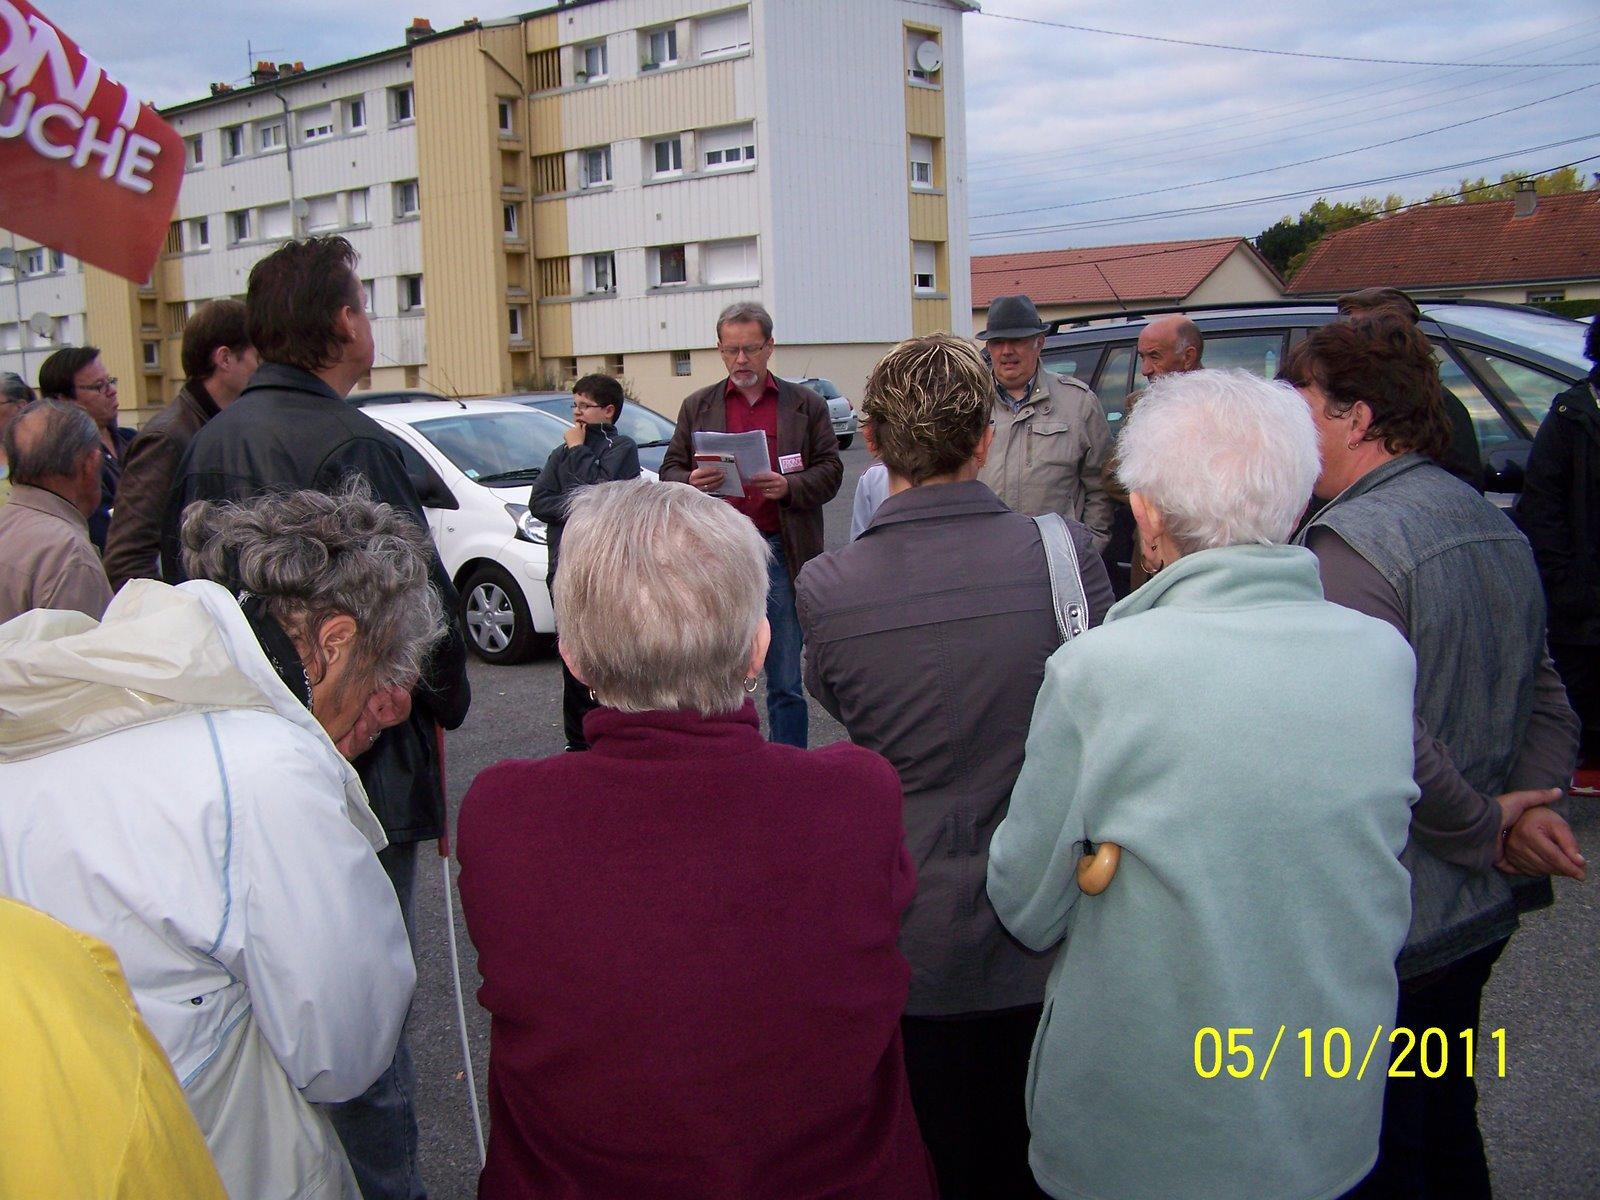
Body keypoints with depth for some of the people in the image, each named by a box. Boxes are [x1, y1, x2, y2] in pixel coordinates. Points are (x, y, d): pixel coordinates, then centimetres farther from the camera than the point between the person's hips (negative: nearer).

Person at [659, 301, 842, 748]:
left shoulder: (807, 405, 8)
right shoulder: (697, 406, 12)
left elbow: (830, 471, 4)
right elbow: (669, 470, 11)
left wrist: (789, 487, -15)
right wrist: (690, 483, -12)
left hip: (781, 553, -1)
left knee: (786, 684, 5)